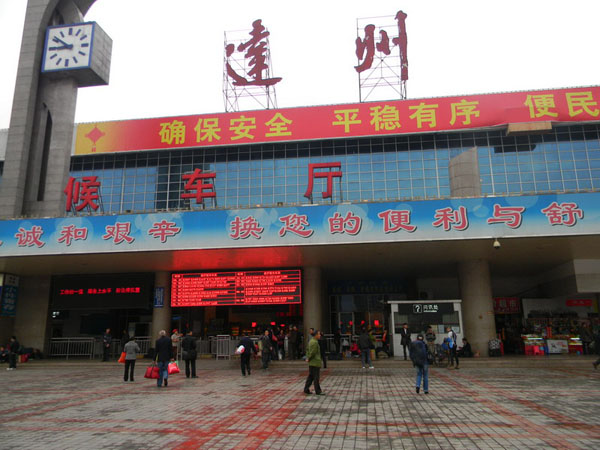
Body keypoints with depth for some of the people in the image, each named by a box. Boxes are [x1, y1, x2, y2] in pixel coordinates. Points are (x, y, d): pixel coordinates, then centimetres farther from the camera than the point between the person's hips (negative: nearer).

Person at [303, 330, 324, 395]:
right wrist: (309, 359, -8)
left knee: (310, 376, 14)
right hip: (315, 362, -10)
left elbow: (307, 349, 21)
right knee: (316, 377, -3)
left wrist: (307, 357, 14)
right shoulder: (315, 342, -19)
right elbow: (313, 352, -22)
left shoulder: (311, 341, 13)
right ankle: (318, 391, 3)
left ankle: (306, 390, 17)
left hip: (311, 363, 10)